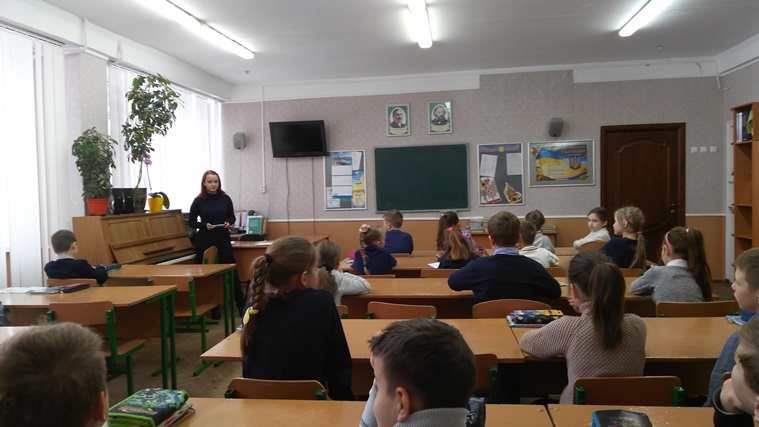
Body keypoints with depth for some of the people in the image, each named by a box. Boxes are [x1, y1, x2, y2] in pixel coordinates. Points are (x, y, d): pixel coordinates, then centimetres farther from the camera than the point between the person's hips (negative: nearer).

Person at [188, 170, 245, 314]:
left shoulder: (225, 199, 1)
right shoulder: (198, 201, -4)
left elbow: (232, 217, 12)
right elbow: (191, 222, 2)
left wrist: (229, 223, -10)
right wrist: (204, 225, -15)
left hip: (223, 239, 1)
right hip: (204, 241, -1)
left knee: (232, 271, 1)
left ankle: (241, 305, 9)